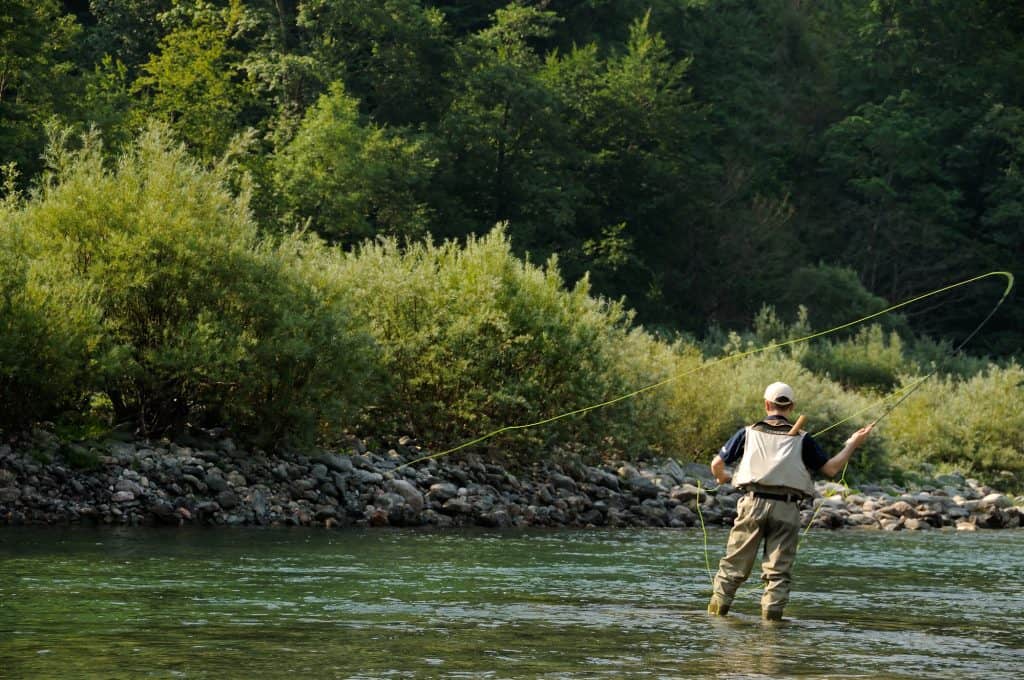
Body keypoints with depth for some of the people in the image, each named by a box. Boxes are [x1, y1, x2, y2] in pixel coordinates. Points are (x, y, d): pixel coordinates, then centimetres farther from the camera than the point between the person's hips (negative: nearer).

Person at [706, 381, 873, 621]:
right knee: (779, 570, 3)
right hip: (786, 509, 0)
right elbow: (831, 468, 6)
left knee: (734, 564, 7)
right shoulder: (801, 440, 7)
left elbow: (717, 463, 8)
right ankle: (772, 614, -3)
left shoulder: (749, 433, 9)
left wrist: (722, 477, 31)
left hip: (753, 504, 0)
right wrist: (853, 444, 18)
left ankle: (717, 609, 4)